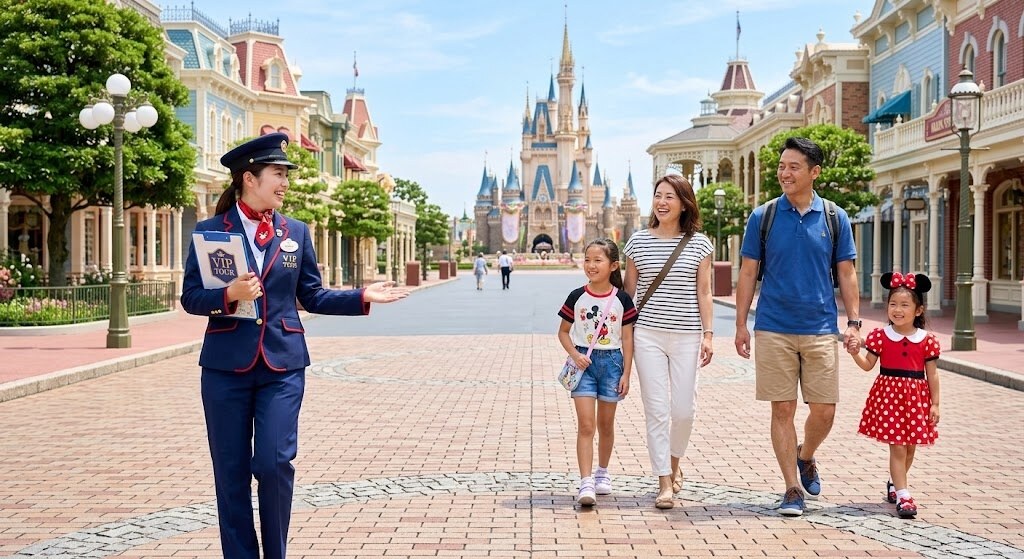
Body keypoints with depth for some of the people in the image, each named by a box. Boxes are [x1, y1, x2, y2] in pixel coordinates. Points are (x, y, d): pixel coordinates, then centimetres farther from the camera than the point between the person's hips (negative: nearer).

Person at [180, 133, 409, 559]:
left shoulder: (296, 232, 7)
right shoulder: (210, 230, 1)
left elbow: (312, 297, 11)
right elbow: (190, 297, -1)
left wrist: (362, 297, 0)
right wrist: (230, 294, -20)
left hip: (283, 367, 1)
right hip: (226, 367, -1)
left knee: (274, 463, -7)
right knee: (231, 473, 5)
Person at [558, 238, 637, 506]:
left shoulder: (622, 299, -3)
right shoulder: (577, 297, -2)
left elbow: (627, 339, 0)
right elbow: (563, 332, 6)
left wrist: (626, 374, -3)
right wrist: (575, 355, -10)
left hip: (611, 361, 1)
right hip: (584, 361, -1)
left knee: (606, 424, 13)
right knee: (586, 424, -8)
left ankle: (602, 473, 33)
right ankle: (586, 483, -10)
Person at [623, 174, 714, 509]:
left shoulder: (699, 243, 4)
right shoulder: (638, 242, 4)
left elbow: (704, 293, 4)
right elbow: (629, 291, 9)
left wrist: (708, 335, -1)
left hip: (687, 336, 0)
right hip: (648, 335, 0)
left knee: (684, 409, 3)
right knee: (656, 410, -1)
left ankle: (674, 463, 32)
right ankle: (664, 483, 6)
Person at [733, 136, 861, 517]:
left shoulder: (835, 219, 5)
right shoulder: (763, 217, 2)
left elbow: (846, 274, 9)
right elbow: (748, 273, 5)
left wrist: (854, 321, 0)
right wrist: (741, 325, 1)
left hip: (821, 329, 1)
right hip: (774, 329, -1)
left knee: (824, 411, 2)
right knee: (782, 410, 1)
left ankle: (805, 457, 33)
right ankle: (793, 489, 13)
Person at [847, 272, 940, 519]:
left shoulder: (927, 340, 0)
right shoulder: (880, 336, -1)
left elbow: (932, 374, 3)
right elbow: (868, 365, 2)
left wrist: (935, 403, 2)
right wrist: (856, 353, -18)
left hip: (916, 397, 2)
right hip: (888, 395, -2)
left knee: (910, 446, 13)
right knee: (897, 446, -4)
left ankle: (895, 481, 38)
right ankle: (902, 495, -1)